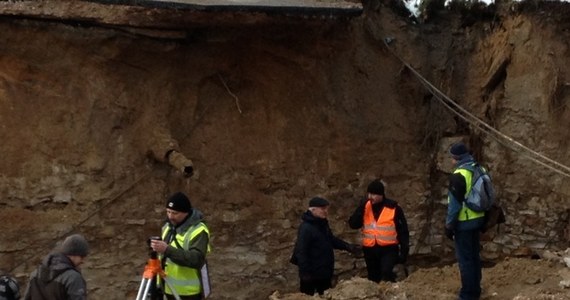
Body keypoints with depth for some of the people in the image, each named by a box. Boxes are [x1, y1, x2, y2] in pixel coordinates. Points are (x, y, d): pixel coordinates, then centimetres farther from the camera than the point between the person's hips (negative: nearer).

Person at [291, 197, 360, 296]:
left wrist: (347, 246, 9)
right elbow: (301, 251, -25)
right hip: (311, 273, -9)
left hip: (325, 271, 9)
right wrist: (305, 272, -27)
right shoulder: (306, 228, -22)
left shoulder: (323, 224, 8)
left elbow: (331, 239, 22)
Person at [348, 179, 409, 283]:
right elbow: (353, 224, -8)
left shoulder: (393, 208, -8)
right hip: (370, 250, 4)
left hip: (389, 249, -4)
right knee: (373, 279, 12)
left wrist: (404, 251, -6)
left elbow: (403, 231, -3)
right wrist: (361, 207, -18)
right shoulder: (365, 207, 2)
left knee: (386, 274, -27)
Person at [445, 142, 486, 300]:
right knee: (474, 255, 17)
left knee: (464, 258, -2)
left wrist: (449, 224, -12)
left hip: (464, 222, -9)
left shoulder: (459, 175, -19)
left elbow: (454, 203, -19)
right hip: (477, 219, 9)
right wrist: (485, 219, 22)